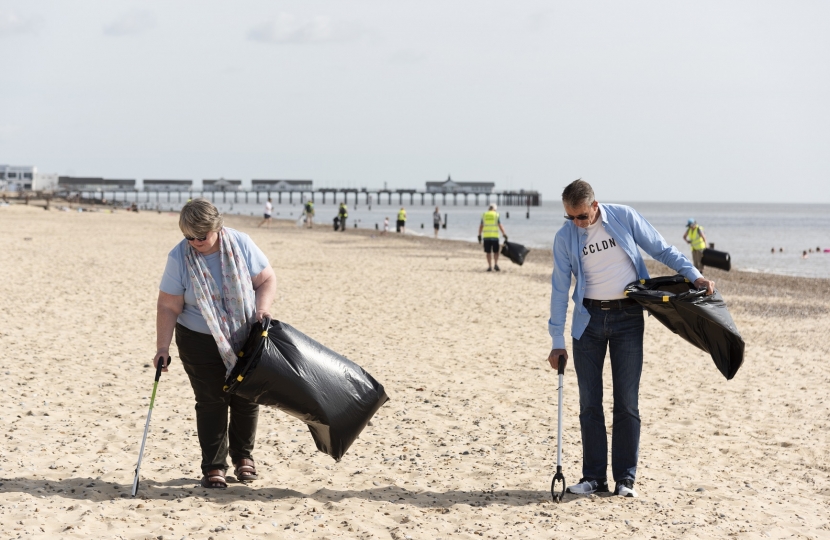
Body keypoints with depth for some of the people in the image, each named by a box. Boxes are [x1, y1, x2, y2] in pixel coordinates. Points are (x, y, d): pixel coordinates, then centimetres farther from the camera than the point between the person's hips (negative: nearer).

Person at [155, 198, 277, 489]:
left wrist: (263, 307, -23)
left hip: (247, 337, 2)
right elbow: (168, 307, -12)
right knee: (211, 402, -3)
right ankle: (213, 467, 6)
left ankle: (243, 456, 28)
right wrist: (162, 347, -17)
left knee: (246, 398, 8)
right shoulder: (179, 258, -14)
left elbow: (267, 279, -4)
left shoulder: (240, 244, -12)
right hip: (201, 342, -1)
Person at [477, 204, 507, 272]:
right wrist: (505, 235, -5)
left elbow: (481, 226, 9)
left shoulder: (484, 215, 9)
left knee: (488, 252, 7)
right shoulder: (496, 215, 2)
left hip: (486, 236, 2)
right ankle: (496, 264, -6)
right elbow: (500, 226, -5)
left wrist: (479, 236, 14)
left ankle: (490, 266, 3)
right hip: (495, 236, -2)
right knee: (496, 252, 9)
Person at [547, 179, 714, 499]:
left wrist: (693, 275, -5)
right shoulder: (564, 238, 0)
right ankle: (594, 476, 11)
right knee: (589, 402, 3)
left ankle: (625, 478, 5)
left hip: (627, 317, -1)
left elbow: (661, 250, 5)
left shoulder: (625, 217, -4)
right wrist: (557, 342, -1)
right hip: (589, 318, 2)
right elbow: (560, 289, 2)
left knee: (626, 402, -1)